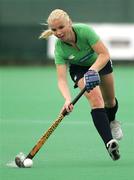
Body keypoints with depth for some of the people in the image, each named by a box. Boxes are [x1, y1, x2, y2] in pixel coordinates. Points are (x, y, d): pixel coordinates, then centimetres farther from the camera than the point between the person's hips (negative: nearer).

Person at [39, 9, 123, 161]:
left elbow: (104, 54, -34)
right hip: (79, 68, -1)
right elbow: (62, 79, -37)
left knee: (109, 101, 18)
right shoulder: (59, 49, -33)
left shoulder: (84, 31, -38)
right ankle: (109, 142, -32)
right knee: (96, 100, -26)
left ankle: (111, 121, 55)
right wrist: (67, 99, -54)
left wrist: (92, 71, -50)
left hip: (100, 62, 1)